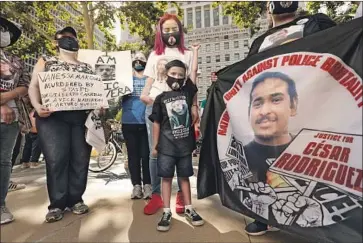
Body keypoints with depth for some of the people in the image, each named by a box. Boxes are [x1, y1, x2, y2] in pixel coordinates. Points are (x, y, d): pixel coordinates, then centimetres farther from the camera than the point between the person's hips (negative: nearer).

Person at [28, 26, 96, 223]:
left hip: (82, 117, 3)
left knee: (80, 159, 1)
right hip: (52, 116, -2)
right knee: (56, 159, -7)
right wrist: (37, 106, -12)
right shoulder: (46, 61, 14)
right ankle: (57, 204, 6)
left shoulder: (87, 67, 20)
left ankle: (75, 199, 14)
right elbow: (34, 86, 6)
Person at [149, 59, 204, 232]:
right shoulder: (161, 98, -1)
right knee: (166, 177, 6)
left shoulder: (188, 92, 4)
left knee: (184, 177, 14)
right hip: (166, 145, -1)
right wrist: (155, 145, 0)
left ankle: (189, 209, 26)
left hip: (185, 144, 2)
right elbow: (156, 123, 0)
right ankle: (166, 212, 18)